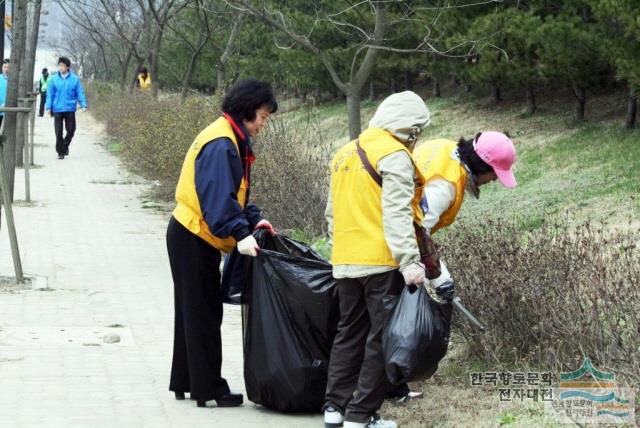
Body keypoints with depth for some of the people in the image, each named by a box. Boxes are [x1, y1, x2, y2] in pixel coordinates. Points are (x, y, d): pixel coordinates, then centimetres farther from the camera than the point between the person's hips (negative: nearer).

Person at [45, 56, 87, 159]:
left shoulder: (74, 79, 0)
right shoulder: (54, 79, 1)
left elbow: (80, 93, 2)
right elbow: (50, 94, 2)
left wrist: (83, 105, -7)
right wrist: (48, 107, -3)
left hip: (70, 109, 0)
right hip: (57, 109, 0)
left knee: (71, 130, 4)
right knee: (58, 132, 1)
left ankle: (65, 146, 29)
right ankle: (60, 152, 10)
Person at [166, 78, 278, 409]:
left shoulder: (232, 140, 12)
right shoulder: (221, 143, -21)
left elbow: (232, 192, 17)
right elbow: (217, 196, -31)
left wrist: (253, 220, 4)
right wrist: (240, 234, -36)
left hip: (192, 237, 10)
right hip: (193, 240, -10)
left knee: (194, 313, 16)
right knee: (204, 314, -4)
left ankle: (185, 382, 25)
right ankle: (209, 389, 2)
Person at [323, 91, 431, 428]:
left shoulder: (345, 154, 18)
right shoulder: (394, 154, -9)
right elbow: (397, 214, -19)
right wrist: (409, 260, -23)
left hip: (345, 262, 8)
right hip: (381, 261, -8)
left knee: (350, 333, 17)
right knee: (384, 337, -1)